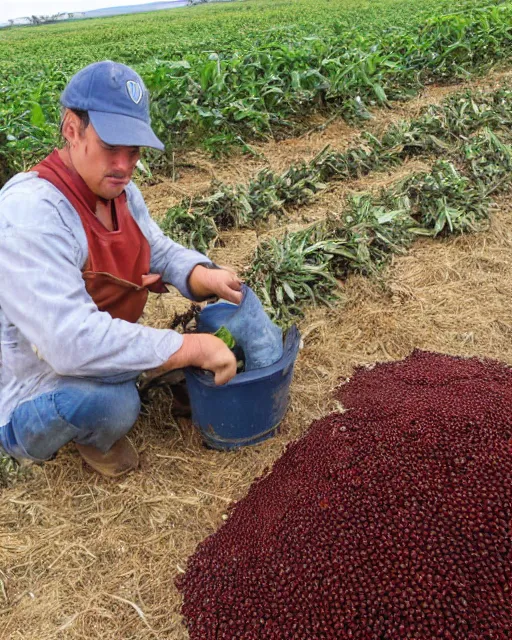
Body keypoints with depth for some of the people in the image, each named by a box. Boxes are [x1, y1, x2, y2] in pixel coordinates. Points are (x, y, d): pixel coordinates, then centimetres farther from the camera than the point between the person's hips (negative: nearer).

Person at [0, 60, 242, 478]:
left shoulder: (120, 191, -4)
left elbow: (160, 252, 6)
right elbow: (72, 342, -40)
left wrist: (203, 276, -18)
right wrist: (192, 347, -36)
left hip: (100, 355, 9)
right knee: (112, 402, -36)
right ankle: (96, 440, 2)